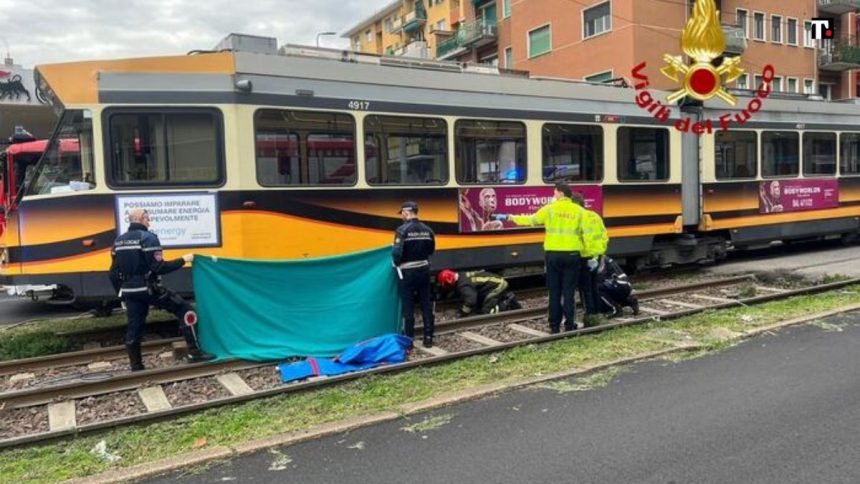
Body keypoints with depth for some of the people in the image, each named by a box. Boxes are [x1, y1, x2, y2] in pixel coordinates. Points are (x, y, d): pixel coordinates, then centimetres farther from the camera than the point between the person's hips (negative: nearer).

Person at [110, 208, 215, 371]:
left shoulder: (118, 241, 11)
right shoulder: (148, 237, -11)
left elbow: (114, 273, 13)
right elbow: (158, 267, -19)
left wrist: (122, 292, 23)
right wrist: (183, 260, -11)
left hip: (130, 292, 7)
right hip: (148, 289, -7)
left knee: (134, 328, 13)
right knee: (184, 310, 1)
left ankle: (136, 367, 18)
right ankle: (194, 353, -2)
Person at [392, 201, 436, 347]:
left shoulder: (403, 230, -16)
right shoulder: (427, 230, 1)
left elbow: (396, 252, -22)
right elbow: (431, 250, 7)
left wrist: (397, 263, -3)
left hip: (407, 272, -5)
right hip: (424, 270, 5)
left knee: (408, 307, 4)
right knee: (426, 304, 11)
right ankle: (428, 338, 17)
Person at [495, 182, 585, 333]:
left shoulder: (549, 208, -3)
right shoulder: (579, 210, 2)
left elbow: (530, 219, 2)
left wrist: (510, 217, 12)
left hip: (553, 254, -1)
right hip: (572, 255, 1)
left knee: (554, 292, 7)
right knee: (568, 291, 5)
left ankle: (554, 325, 10)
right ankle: (569, 324, 7)